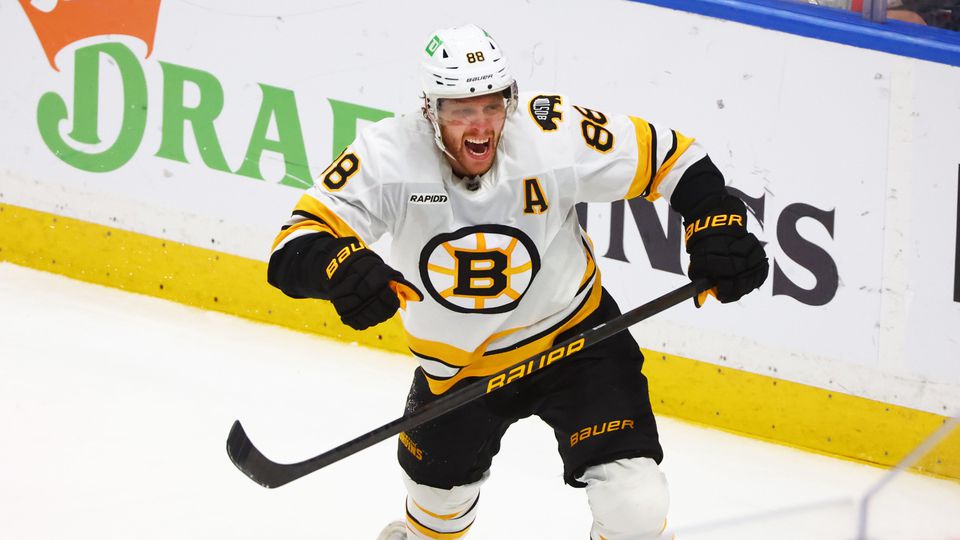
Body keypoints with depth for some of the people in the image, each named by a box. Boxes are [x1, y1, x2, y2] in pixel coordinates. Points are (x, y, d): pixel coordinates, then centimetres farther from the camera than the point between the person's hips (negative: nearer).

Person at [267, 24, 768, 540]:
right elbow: (294, 250, -31)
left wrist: (717, 224, -29)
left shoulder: (553, 134, -28)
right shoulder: (388, 156, -27)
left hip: (573, 332, -2)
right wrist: (339, 267, -53)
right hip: (455, 360, 2)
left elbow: (670, 156, -15)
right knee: (438, 487, 26)